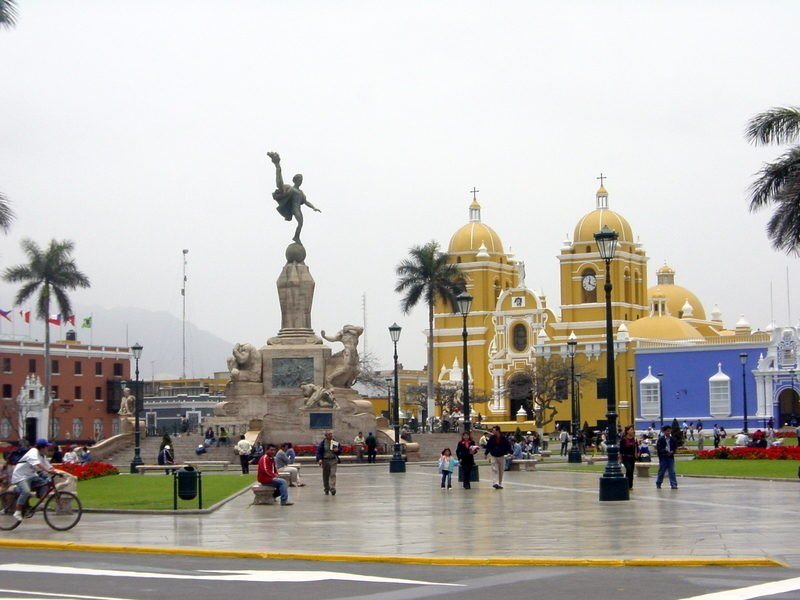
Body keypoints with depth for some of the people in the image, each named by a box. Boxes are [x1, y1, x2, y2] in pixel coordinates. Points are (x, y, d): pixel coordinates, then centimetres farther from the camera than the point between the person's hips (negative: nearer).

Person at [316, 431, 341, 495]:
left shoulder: (335, 442, 6)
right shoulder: (323, 443, -1)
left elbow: (340, 450, 13)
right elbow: (319, 451, -4)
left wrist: (337, 450, -10)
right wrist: (319, 459, -16)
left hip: (333, 460, 0)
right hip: (325, 460, 0)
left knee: (333, 474, -13)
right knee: (325, 476, 6)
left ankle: (332, 488, -16)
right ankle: (326, 489, 18)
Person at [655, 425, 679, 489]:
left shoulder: (672, 439, 5)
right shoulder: (661, 439, -5)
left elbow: (675, 447, 10)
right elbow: (658, 448, -9)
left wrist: (672, 452, -11)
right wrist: (666, 452, -18)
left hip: (670, 457, 2)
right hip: (663, 457, -2)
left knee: (672, 471, -3)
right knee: (661, 471, 7)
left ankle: (673, 484, -4)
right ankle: (658, 484, 22)